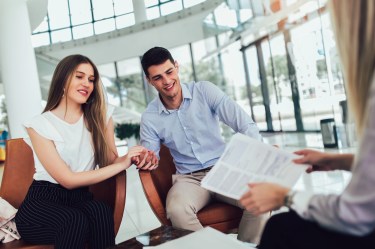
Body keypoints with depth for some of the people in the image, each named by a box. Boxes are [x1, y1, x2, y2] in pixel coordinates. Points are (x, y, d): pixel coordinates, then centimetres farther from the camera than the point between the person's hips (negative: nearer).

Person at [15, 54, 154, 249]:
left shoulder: (100, 116, 6)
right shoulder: (40, 124, -7)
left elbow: (110, 160, 1)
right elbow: (67, 179, -13)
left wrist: (132, 157, -23)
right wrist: (122, 164, -18)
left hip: (80, 198, 3)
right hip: (42, 201, -2)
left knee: (102, 212, -33)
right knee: (76, 221, -35)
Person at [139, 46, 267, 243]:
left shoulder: (205, 91, -5)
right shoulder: (150, 117, 0)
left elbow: (245, 124, -12)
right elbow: (149, 158, 3)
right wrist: (146, 160, -23)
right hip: (189, 178, 1)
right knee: (176, 210, -33)